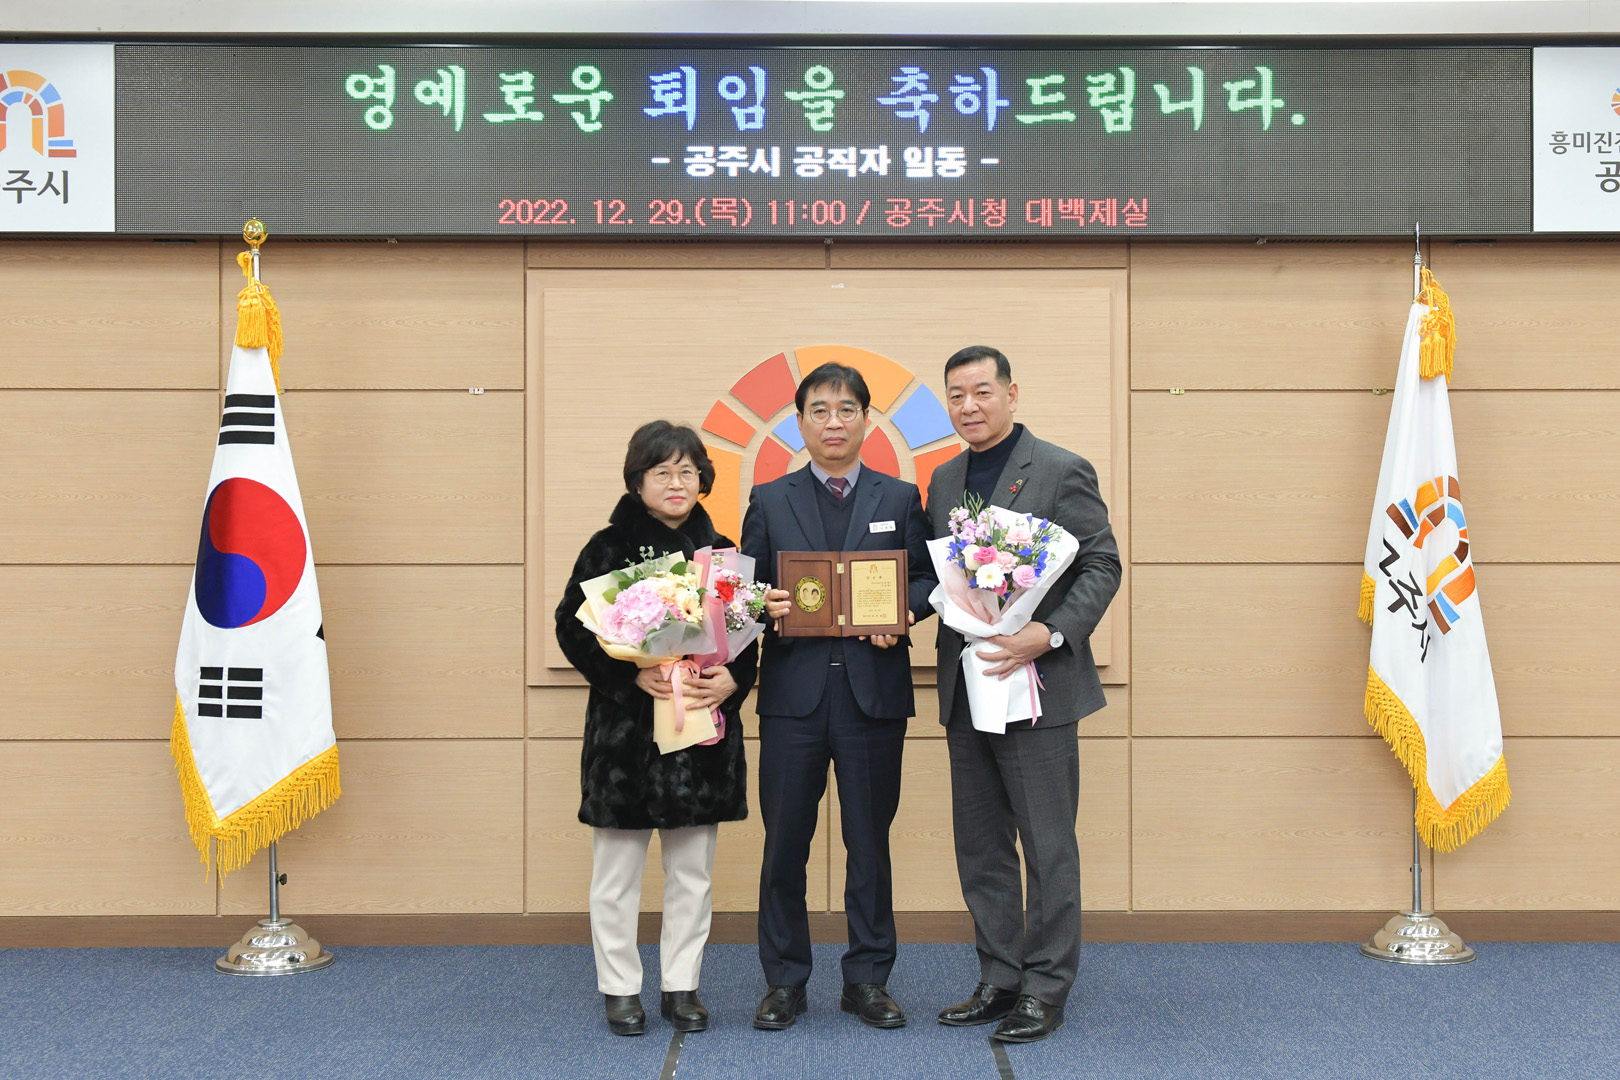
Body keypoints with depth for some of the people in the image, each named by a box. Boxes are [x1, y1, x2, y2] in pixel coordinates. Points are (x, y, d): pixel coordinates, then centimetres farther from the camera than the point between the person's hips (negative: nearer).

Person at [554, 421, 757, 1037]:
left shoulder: (719, 552, 8)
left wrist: (731, 681, -11)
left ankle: (681, 986, 23)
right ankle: (620, 990, 19)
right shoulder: (607, 549, -2)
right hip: (624, 731, -3)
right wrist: (633, 675, -18)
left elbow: (747, 638, 10)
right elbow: (573, 630, -6)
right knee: (617, 870, 5)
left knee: (692, 870, 10)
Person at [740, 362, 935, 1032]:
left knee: (870, 843, 7)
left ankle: (868, 979, 19)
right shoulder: (769, 501, 10)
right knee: (784, 844, 4)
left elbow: (927, 581, 9)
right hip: (793, 693, 0)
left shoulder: (900, 499, 10)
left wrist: (904, 612, -11)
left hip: (874, 692, 0)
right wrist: (764, 605, -12)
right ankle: (784, 982, 17)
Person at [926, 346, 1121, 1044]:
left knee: (1048, 849, 1)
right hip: (966, 693, 7)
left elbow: (1102, 566, -8)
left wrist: (1051, 634, -21)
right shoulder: (943, 480, 14)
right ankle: (1000, 980, 25)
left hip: (1037, 686, -7)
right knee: (980, 847, 13)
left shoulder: (1062, 471, -5)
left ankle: (1045, 991, 12)